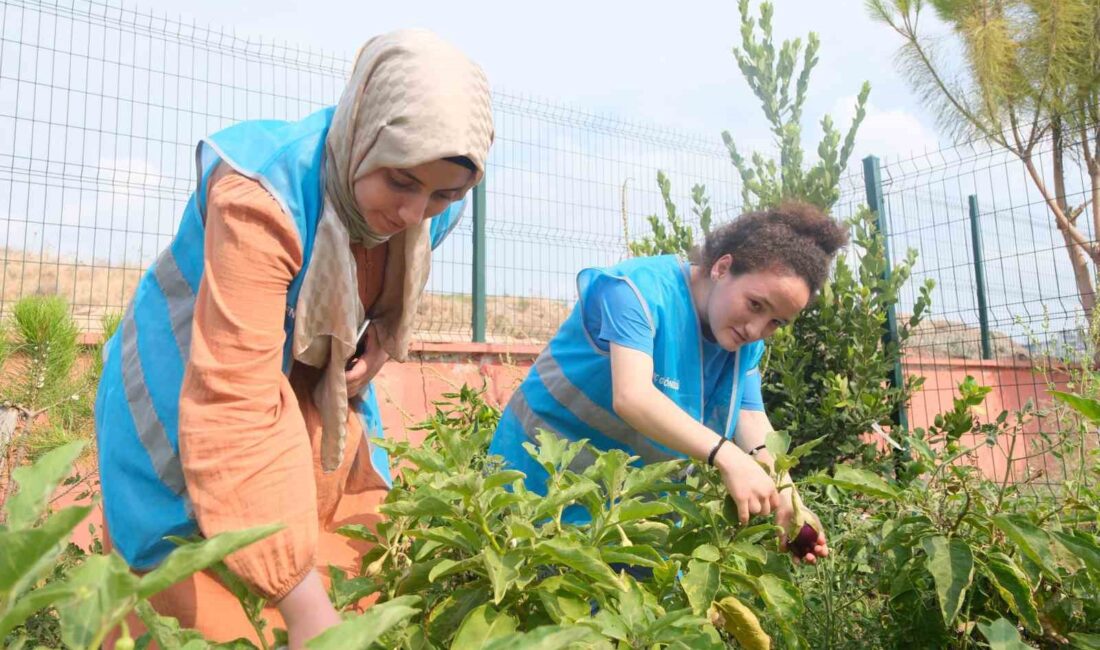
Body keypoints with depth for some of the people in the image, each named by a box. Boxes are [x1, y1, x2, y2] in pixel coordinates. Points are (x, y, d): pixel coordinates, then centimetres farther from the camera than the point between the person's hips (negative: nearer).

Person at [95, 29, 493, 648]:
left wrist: (376, 348, -11)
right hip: (189, 405, -5)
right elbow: (231, 403, -38)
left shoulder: (431, 209, -11)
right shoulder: (261, 197, -32)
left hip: (314, 399, 5)